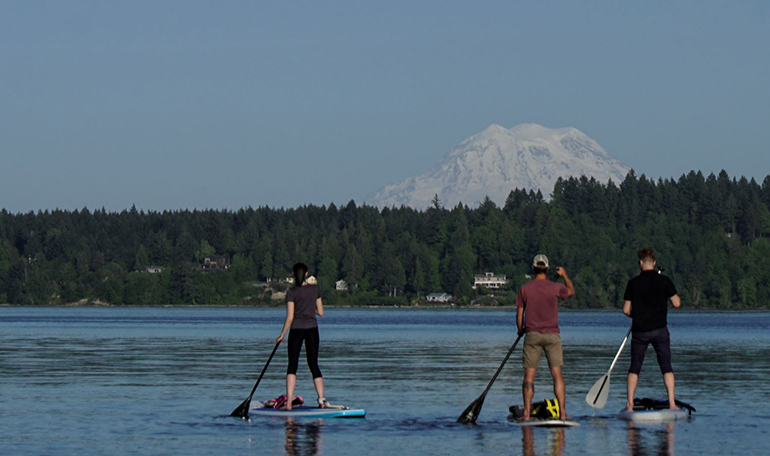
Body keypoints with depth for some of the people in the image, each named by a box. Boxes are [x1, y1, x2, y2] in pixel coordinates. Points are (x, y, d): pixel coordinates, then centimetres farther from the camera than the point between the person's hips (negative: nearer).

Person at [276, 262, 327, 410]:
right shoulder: (315, 289, 1)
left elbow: (290, 317, -11)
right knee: (313, 365, 9)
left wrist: (282, 335, -1)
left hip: (297, 330, -3)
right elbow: (320, 312, 3)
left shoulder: (292, 292, -10)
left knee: (292, 365, 1)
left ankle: (289, 402, -7)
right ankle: (321, 400, -1)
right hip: (312, 330, 3)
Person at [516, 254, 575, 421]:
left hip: (532, 334, 0)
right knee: (557, 374, 2)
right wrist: (564, 275, 37)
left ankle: (527, 413, -3)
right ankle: (562, 412, -3)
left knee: (529, 376, 1)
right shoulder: (556, 288, -3)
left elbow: (519, 315, 1)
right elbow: (571, 291, 21)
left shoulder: (524, 289, -3)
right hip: (552, 335, 0)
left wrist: (520, 331, 20)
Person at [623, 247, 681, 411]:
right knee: (666, 367, 5)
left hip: (639, 332, 0)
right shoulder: (664, 281, -3)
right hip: (660, 330, 0)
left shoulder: (633, 283, -2)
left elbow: (626, 310, 0)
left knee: (634, 368, 8)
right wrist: (677, 297, 21)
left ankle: (630, 404, 2)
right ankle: (672, 403, -3)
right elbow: (676, 303, 0)